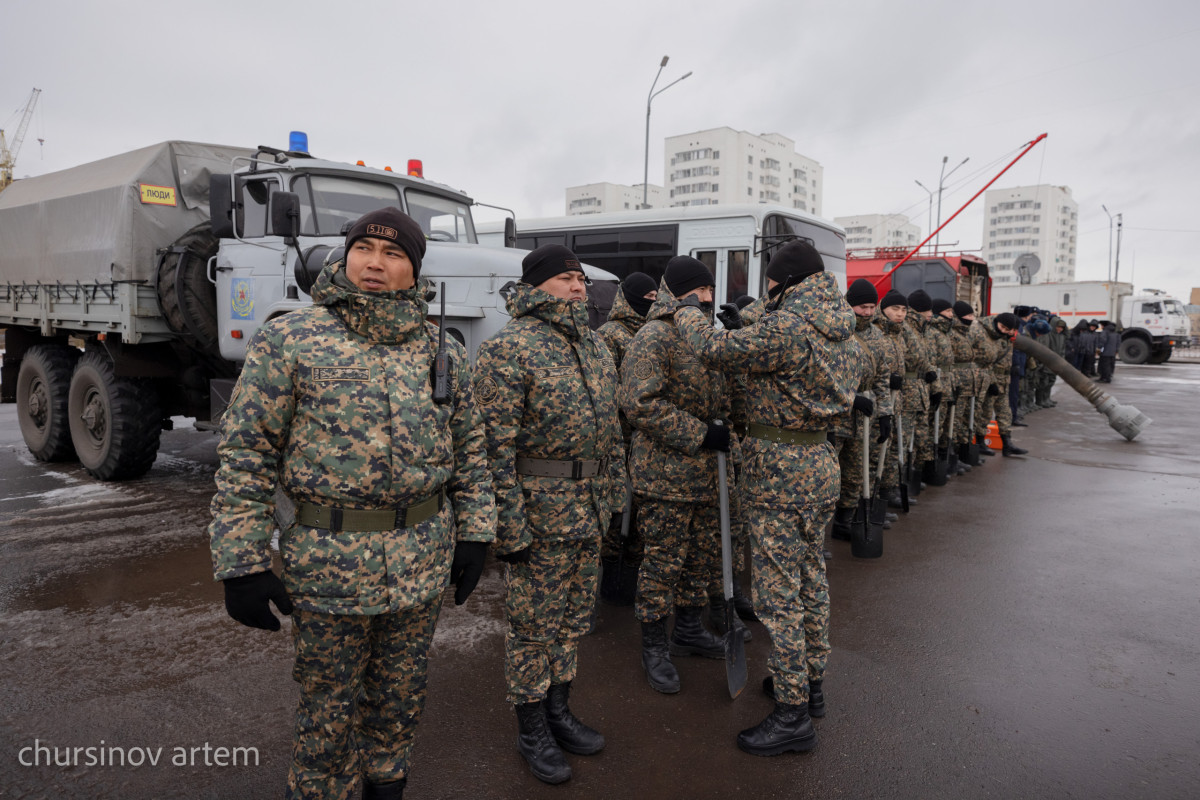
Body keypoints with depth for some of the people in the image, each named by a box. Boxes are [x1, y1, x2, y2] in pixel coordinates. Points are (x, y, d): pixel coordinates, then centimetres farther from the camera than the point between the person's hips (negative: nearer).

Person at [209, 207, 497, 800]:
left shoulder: (444, 353, 5)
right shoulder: (289, 340, -5)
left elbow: (470, 450, 11)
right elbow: (246, 453, -6)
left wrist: (474, 533, 6)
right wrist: (241, 563, -10)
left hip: (425, 560, 3)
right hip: (329, 558, -3)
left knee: (401, 699, 20)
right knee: (329, 711, 12)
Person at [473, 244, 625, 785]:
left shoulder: (595, 346, 12)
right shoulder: (507, 349, -14)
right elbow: (497, 444, -18)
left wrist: (615, 493, 16)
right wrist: (509, 525, -20)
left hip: (590, 509, 8)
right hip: (541, 507, -7)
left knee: (574, 616, 19)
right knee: (534, 624, 7)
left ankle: (558, 709, 37)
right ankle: (531, 727, 25)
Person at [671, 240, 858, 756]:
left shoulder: (787, 326, -20)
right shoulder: (837, 326, 9)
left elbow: (716, 350, -17)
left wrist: (686, 313, 1)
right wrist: (744, 329, 11)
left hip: (779, 471, -10)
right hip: (820, 461, 10)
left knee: (778, 592, -2)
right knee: (810, 578, 19)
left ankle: (793, 715, 8)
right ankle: (811, 683, 35)